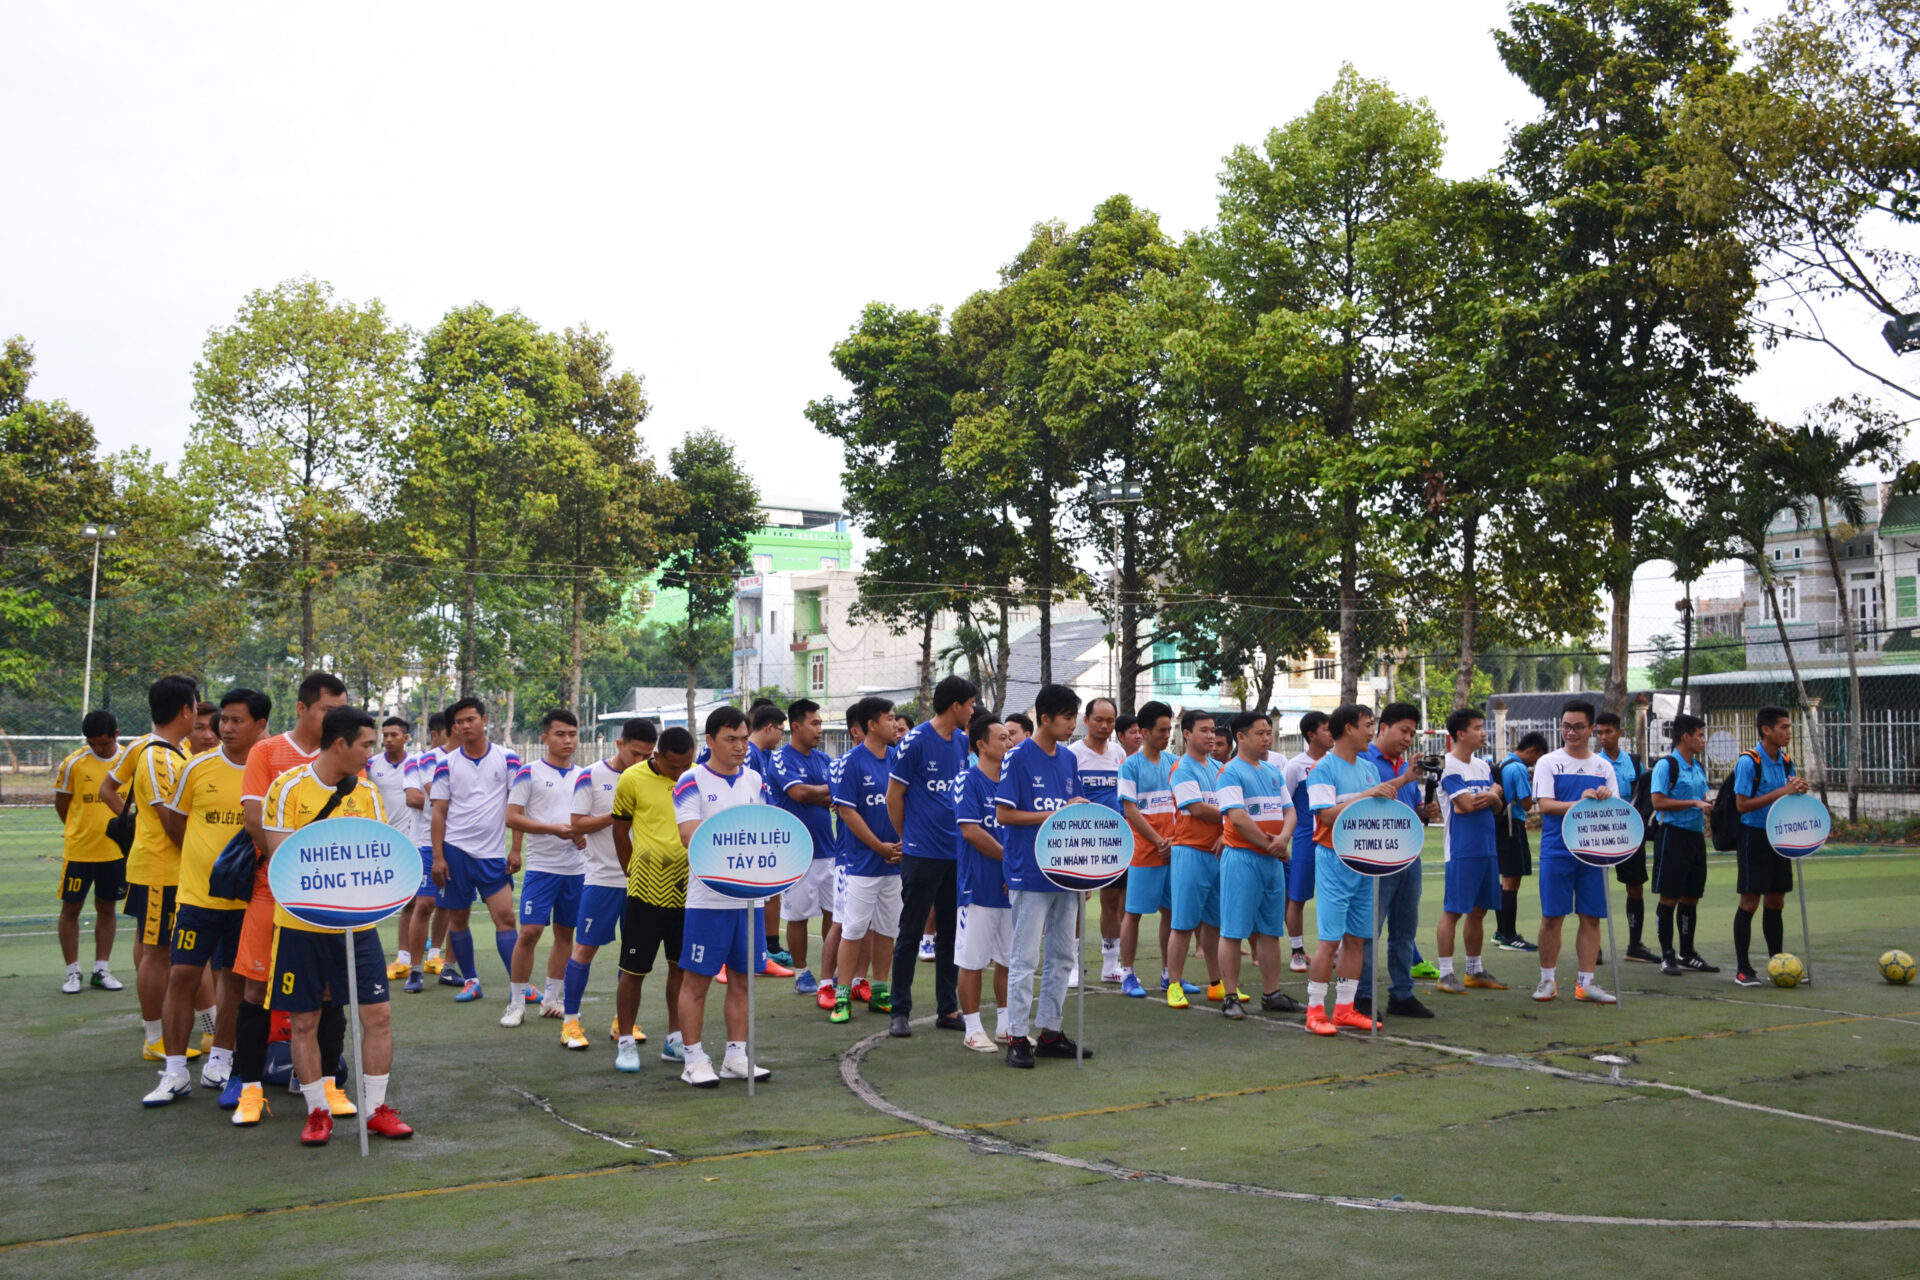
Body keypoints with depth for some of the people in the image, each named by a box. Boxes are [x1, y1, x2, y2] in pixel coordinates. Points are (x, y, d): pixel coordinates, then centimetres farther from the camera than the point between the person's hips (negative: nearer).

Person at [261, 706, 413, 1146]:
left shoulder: (367, 793, 6)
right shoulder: (288, 787, -7)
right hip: (301, 924, -3)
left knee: (378, 1013, 0)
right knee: (303, 1020, 5)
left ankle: (376, 1108, 13)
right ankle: (318, 1112, 18)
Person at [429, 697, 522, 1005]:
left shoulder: (507, 758, 0)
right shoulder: (447, 763, 2)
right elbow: (439, 812, 3)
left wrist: (515, 850, -4)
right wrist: (437, 857, -4)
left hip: (494, 853, -1)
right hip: (456, 851, 1)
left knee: (505, 916, -6)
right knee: (458, 918, 7)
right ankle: (471, 981, 20)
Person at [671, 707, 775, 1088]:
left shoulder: (755, 780, 11)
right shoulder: (692, 781, -5)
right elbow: (690, 834, -16)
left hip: (749, 895, 5)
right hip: (708, 897, -5)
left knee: (743, 978, 10)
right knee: (696, 979, 1)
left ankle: (736, 1057, 19)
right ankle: (694, 1060, 11)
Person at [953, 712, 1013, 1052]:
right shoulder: (969, 781, -9)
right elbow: (971, 830, -16)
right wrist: (1010, 858, -12)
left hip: (1011, 886, 7)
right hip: (979, 885, -7)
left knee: (1008, 959, 12)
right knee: (973, 960, 1)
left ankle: (1005, 1026, 22)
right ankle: (973, 1030, 9)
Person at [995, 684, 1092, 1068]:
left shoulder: (1069, 759, 11)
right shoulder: (1017, 758, -10)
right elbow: (1003, 815, -13)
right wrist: (1056, 814, -15)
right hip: (1029, 874, -7)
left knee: (1063, 956, 11)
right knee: (1024, 958, -2)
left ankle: (1050, 1032, 21)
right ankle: (1018, 1038, 5)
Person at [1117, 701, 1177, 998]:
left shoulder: (1173, 763, 10)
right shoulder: (1131, 766, -6)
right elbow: (1130, 811, -10)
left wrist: (1175, 839, -4)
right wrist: (1158, 840, -12)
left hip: (1172, 850, 5)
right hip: (1143, 851, -5)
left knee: (1171, 910, 9)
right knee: (1133, 912, 0)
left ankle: (1168, 973, 19)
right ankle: (1127, 974, 8)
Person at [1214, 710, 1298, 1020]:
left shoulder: (1273, 773, 15)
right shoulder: (1231, 773, -9)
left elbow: (1289, 810, 11)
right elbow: (1238, 818, -17)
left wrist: (1284, 837, -10)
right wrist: (1271, 845, -13)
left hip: (1273, 860, 8)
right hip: (1242, 858, -8)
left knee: (1271, 929, 12)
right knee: (1234, 930, -4)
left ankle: (1271, 994, 19)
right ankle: (1230, 997, 1)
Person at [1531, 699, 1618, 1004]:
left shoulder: (1604, 767, 10)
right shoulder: (1548, 762, 0)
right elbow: (1544, 805, -10)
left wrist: (1605, 799, -15)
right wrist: (1580, 803, -23)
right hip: (1557, 851, -3)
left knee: (1591, 917, 4)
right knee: (1552, 916, 0)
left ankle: (1586, 983, 11)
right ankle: (1547, 980, 11)